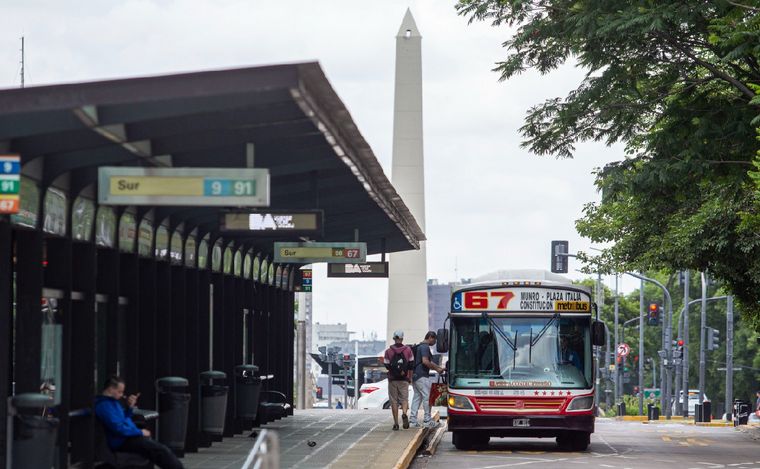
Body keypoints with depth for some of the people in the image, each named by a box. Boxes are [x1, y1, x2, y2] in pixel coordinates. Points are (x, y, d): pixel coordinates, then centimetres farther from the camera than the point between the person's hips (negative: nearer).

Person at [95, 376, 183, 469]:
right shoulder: (104, 405, -17)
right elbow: (118, 428, -24)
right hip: (123, 442, -11)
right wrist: (140, 432, -14)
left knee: (162, 450, 0)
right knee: (162, 451, -17)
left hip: (129, 437, 11)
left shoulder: (112, 401, 15)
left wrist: (130, 407, 8)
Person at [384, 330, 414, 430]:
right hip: (404, 380, 0)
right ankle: (404, 413, -23)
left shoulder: (388, 351, -2)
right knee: (404, 398, 7)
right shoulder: (408, 350, 0)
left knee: (394, 401, 5)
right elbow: (411, 365, 2)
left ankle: (396, 423, 4)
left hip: (392, 379, 0)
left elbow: (386, 365, -5)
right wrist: (410, 377, 10)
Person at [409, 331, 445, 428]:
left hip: (415, 375, 10)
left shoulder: (420, 346, 21)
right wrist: (436, 369, -13)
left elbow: (430, 362, 27)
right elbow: (425, 361, -23)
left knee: (417, 397, 10)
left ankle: (412, 420, 8)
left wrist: (439, 368, 19)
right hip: (422, 376, -10)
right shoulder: (425, 347, -12)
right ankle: (427, 420, 1)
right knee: (427, 397, -3)